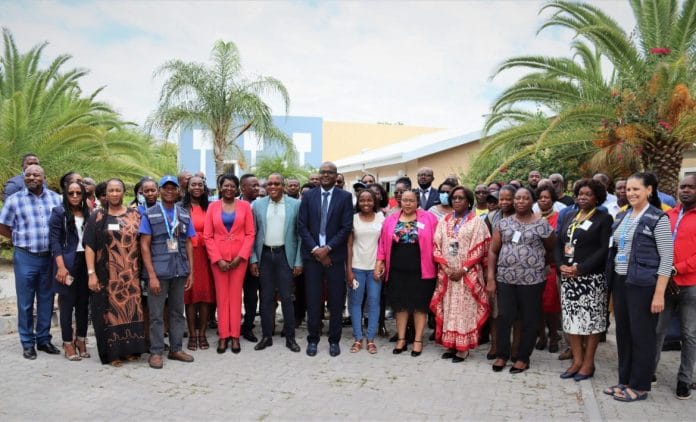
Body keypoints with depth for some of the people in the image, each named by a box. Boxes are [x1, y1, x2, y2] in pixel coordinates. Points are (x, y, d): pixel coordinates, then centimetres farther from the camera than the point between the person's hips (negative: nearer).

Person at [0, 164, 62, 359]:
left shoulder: (55, 198, 5)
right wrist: (23, 239, 2)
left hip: (49, 257, 2)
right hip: (25, 258, -2)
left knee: (46, 301, 11)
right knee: (25, 302, 5)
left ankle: (44, 339, 23)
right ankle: (27, 343, 16)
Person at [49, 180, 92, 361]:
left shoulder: (88, 214, 11)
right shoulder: (59, 212, 0)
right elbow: (54, 241, -6)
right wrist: (61, 266, -15)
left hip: (86, 262, 4)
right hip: (68, 263, -3)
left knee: (83, 302, 7)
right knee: (67, 303, 1)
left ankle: (81, 340, 18)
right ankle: (68, 343, 10)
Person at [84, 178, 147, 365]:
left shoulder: (135, 215, 8)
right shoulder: (97, 217, 3)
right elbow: (89, 246, -2)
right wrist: (91, 273, -10)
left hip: (131, 274, 2)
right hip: (107, 275, -1)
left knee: (131, 308, 4)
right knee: (110, 310, 1)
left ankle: (131, 348, 15)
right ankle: (112, 352, 10)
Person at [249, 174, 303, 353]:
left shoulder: (295, 205, -1)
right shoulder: (257, 205, 4)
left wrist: (298, 261, -5)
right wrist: (253, 259, 1)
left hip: (285, 254, -2)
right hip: (264, 254, 2)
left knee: (286, 297, 2)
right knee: (266, 297, 8)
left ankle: (290, 337, 13)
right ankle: (267, 336, 19)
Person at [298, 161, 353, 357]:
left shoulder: (345, 197, 1)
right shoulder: (308, 196, 6)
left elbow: (347, 227, -5)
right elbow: (301, 226, 1)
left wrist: (327, 248, -12)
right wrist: (316, 249, -9)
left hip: (335, 255, -1)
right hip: (312, 254, 1)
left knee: (336, 300, 5)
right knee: (312, 300, 5)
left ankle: (334, 340, 18)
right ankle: (313, 339, 18)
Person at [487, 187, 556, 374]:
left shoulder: (542, 224, -2)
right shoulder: (504, 223, 6)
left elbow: (553, 250, 11)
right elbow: (493, 251, 5)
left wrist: (540, 264, 12)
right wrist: (491, 278, 0)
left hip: (531, 280, -2)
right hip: (505, 279, 2)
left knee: (529, 320, 6)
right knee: (504, 318, 4)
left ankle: (523, 358, 21)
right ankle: (502, 355, 20)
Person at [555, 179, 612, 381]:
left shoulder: (604, 218, -1)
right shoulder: (569, 217, 15)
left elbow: (605, 249, -10)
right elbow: (558, 243, 13)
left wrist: (580, 269, -17)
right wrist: (561, 265, -5)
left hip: (592, 278, -5)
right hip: (568, 277, 5)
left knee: (591, 319, 1)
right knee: (571, 319, 8)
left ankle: (588, 363, 12)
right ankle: (577, 360, 19)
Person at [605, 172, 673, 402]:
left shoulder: (658, 218, -8)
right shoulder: (622, 217, 11)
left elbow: (667, 258, -11)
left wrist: (659, 293, -16)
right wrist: (612, 281, 10)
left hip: (643, 284, -6)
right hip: (620, 281, 6)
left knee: (642, 335, 3)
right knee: (623, 332, 12)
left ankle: (639, 386, 15)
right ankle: (625, 381, 24)